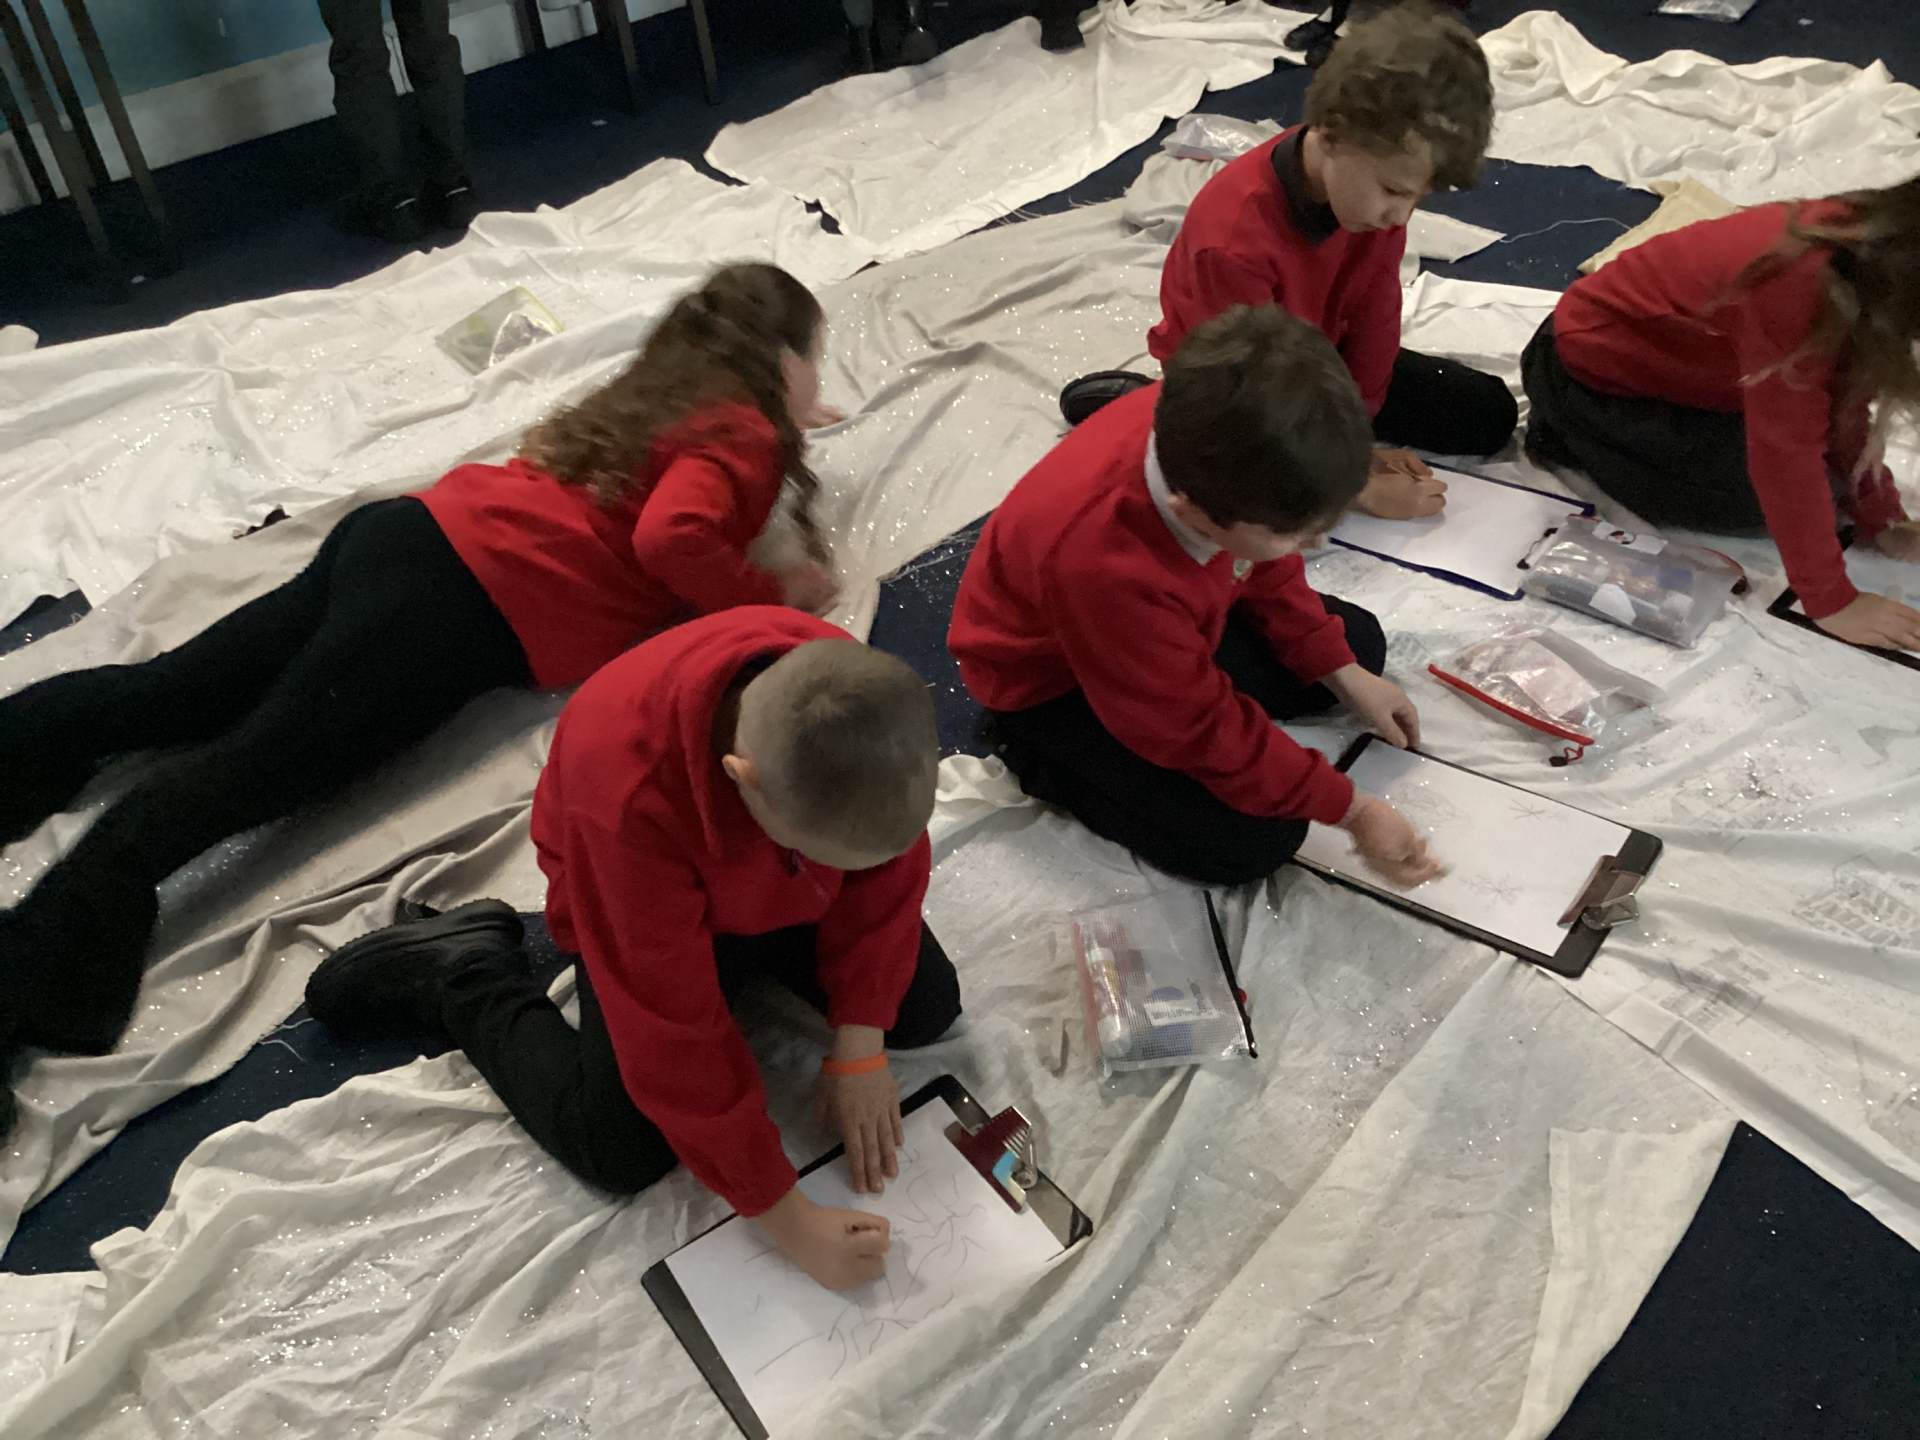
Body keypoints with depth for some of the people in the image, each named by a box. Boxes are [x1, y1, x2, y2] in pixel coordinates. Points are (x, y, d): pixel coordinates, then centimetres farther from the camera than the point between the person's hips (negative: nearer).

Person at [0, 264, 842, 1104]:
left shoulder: (668, 396, 24)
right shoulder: (743, 436, -2)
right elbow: (671, 538, -21)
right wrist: (770, 595, -4)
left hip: (412, 534, 8)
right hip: (466, 606, -8)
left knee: (159, 696, 4)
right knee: (240, 774, -19)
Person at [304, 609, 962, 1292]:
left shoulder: (857, 694, -34)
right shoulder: (627, 796, -44)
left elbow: (884, 873, -15)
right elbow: (676, 1043, -34)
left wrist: (858, 1051, -16)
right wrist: (784, 1217, -26)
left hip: (787, 892, 4)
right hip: (646, 916, -4)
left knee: (926, 1011, 0)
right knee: (622, 1156, -10)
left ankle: (766, 952, 24)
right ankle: (472, 973, 11)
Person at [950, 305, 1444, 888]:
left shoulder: (1201, 429, -27)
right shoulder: (1106, 567, -45)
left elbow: (1266, 570, -1)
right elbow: (1209, 733, -28)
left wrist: (1344, 674, 0)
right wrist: (1352, 810, -19)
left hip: (1174, 622, 7)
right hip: (1056, 683, -7)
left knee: (1360, 644, 11)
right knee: (1255, 837, -16)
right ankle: (1046, 757, 2)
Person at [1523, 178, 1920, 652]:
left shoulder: (1866, 250, -11)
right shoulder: (1797, 278, -38)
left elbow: (1842, 400, 0)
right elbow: (1787, 450, -34)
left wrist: (1881, 518, -5)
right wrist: (1831, 600, -27)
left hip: (1666, 350, 9)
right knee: (1759, 494, -13)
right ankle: (1570, 431, 2)